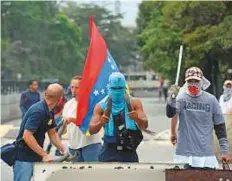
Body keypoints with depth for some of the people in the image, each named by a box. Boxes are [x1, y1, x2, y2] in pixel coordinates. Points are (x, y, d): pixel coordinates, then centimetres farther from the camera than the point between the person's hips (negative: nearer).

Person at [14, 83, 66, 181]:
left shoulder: (49, 112, 6)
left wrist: (64, 150, 1)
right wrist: (44, 155, -24)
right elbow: (27, 136, -27)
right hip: (24, 158, -9)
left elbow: (52, 133, 14)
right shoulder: (38, 111, -24)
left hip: (36, 157, 9)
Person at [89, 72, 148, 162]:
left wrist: (138, 119, -27)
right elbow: (91, 130, 0)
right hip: (109, 153, 0)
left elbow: (145, 125, -4)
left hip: (129, 152, 0)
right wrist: (100, 123, -23)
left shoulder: (134, 103, 3)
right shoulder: (101, 106, 4)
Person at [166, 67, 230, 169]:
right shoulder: (182, 98, -1)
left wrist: (224, 151, 5)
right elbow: (170, 114, -19)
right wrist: (172, 97, -34)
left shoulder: (211, 100, 2)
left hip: (206, 153, 1)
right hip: (187, 152, -1)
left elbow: (220, 126, 7)